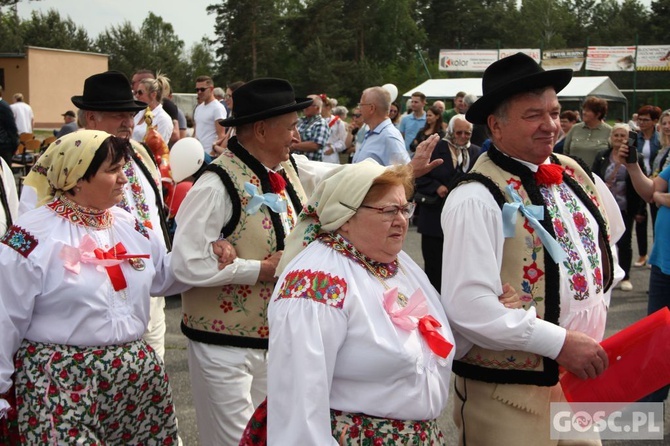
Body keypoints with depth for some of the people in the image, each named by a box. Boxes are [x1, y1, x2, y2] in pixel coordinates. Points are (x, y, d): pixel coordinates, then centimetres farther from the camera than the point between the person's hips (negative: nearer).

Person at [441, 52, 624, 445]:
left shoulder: (576, 176, 4)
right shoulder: (478, 199, -19)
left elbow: (607, 242, 23)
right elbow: (468, 306, -26)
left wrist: (598, 305, 11)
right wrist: (560, 341, -24)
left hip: (579, 379, 7)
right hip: (509, 394, -7)